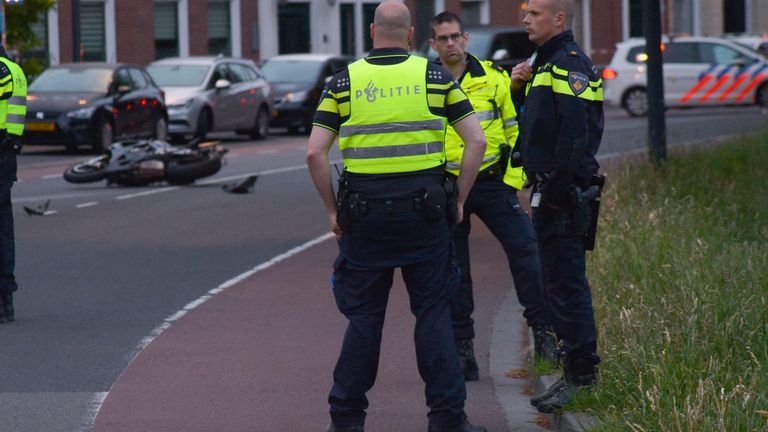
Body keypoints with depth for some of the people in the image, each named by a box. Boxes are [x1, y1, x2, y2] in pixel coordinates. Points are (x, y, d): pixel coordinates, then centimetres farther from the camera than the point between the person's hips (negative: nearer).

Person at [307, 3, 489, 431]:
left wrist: (332, 209, 5)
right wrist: (459, 200, 5)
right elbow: (477, 141, -2)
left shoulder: (344, 81, 2)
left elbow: (315, 152, -4)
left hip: (364, 209, 0)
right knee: (433, 311, 6)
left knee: (364, 316, 8)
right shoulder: (435, 76, 2)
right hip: (424, 207, 0)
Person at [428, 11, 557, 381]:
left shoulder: (492, 78, 4)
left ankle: (543, 331, -5)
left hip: (492, 181, 0)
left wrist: (514, 179, 2)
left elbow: (515, 127, 9)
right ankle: (461, 345, 12)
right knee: (453, 269, 4)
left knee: (525, 249, -12)